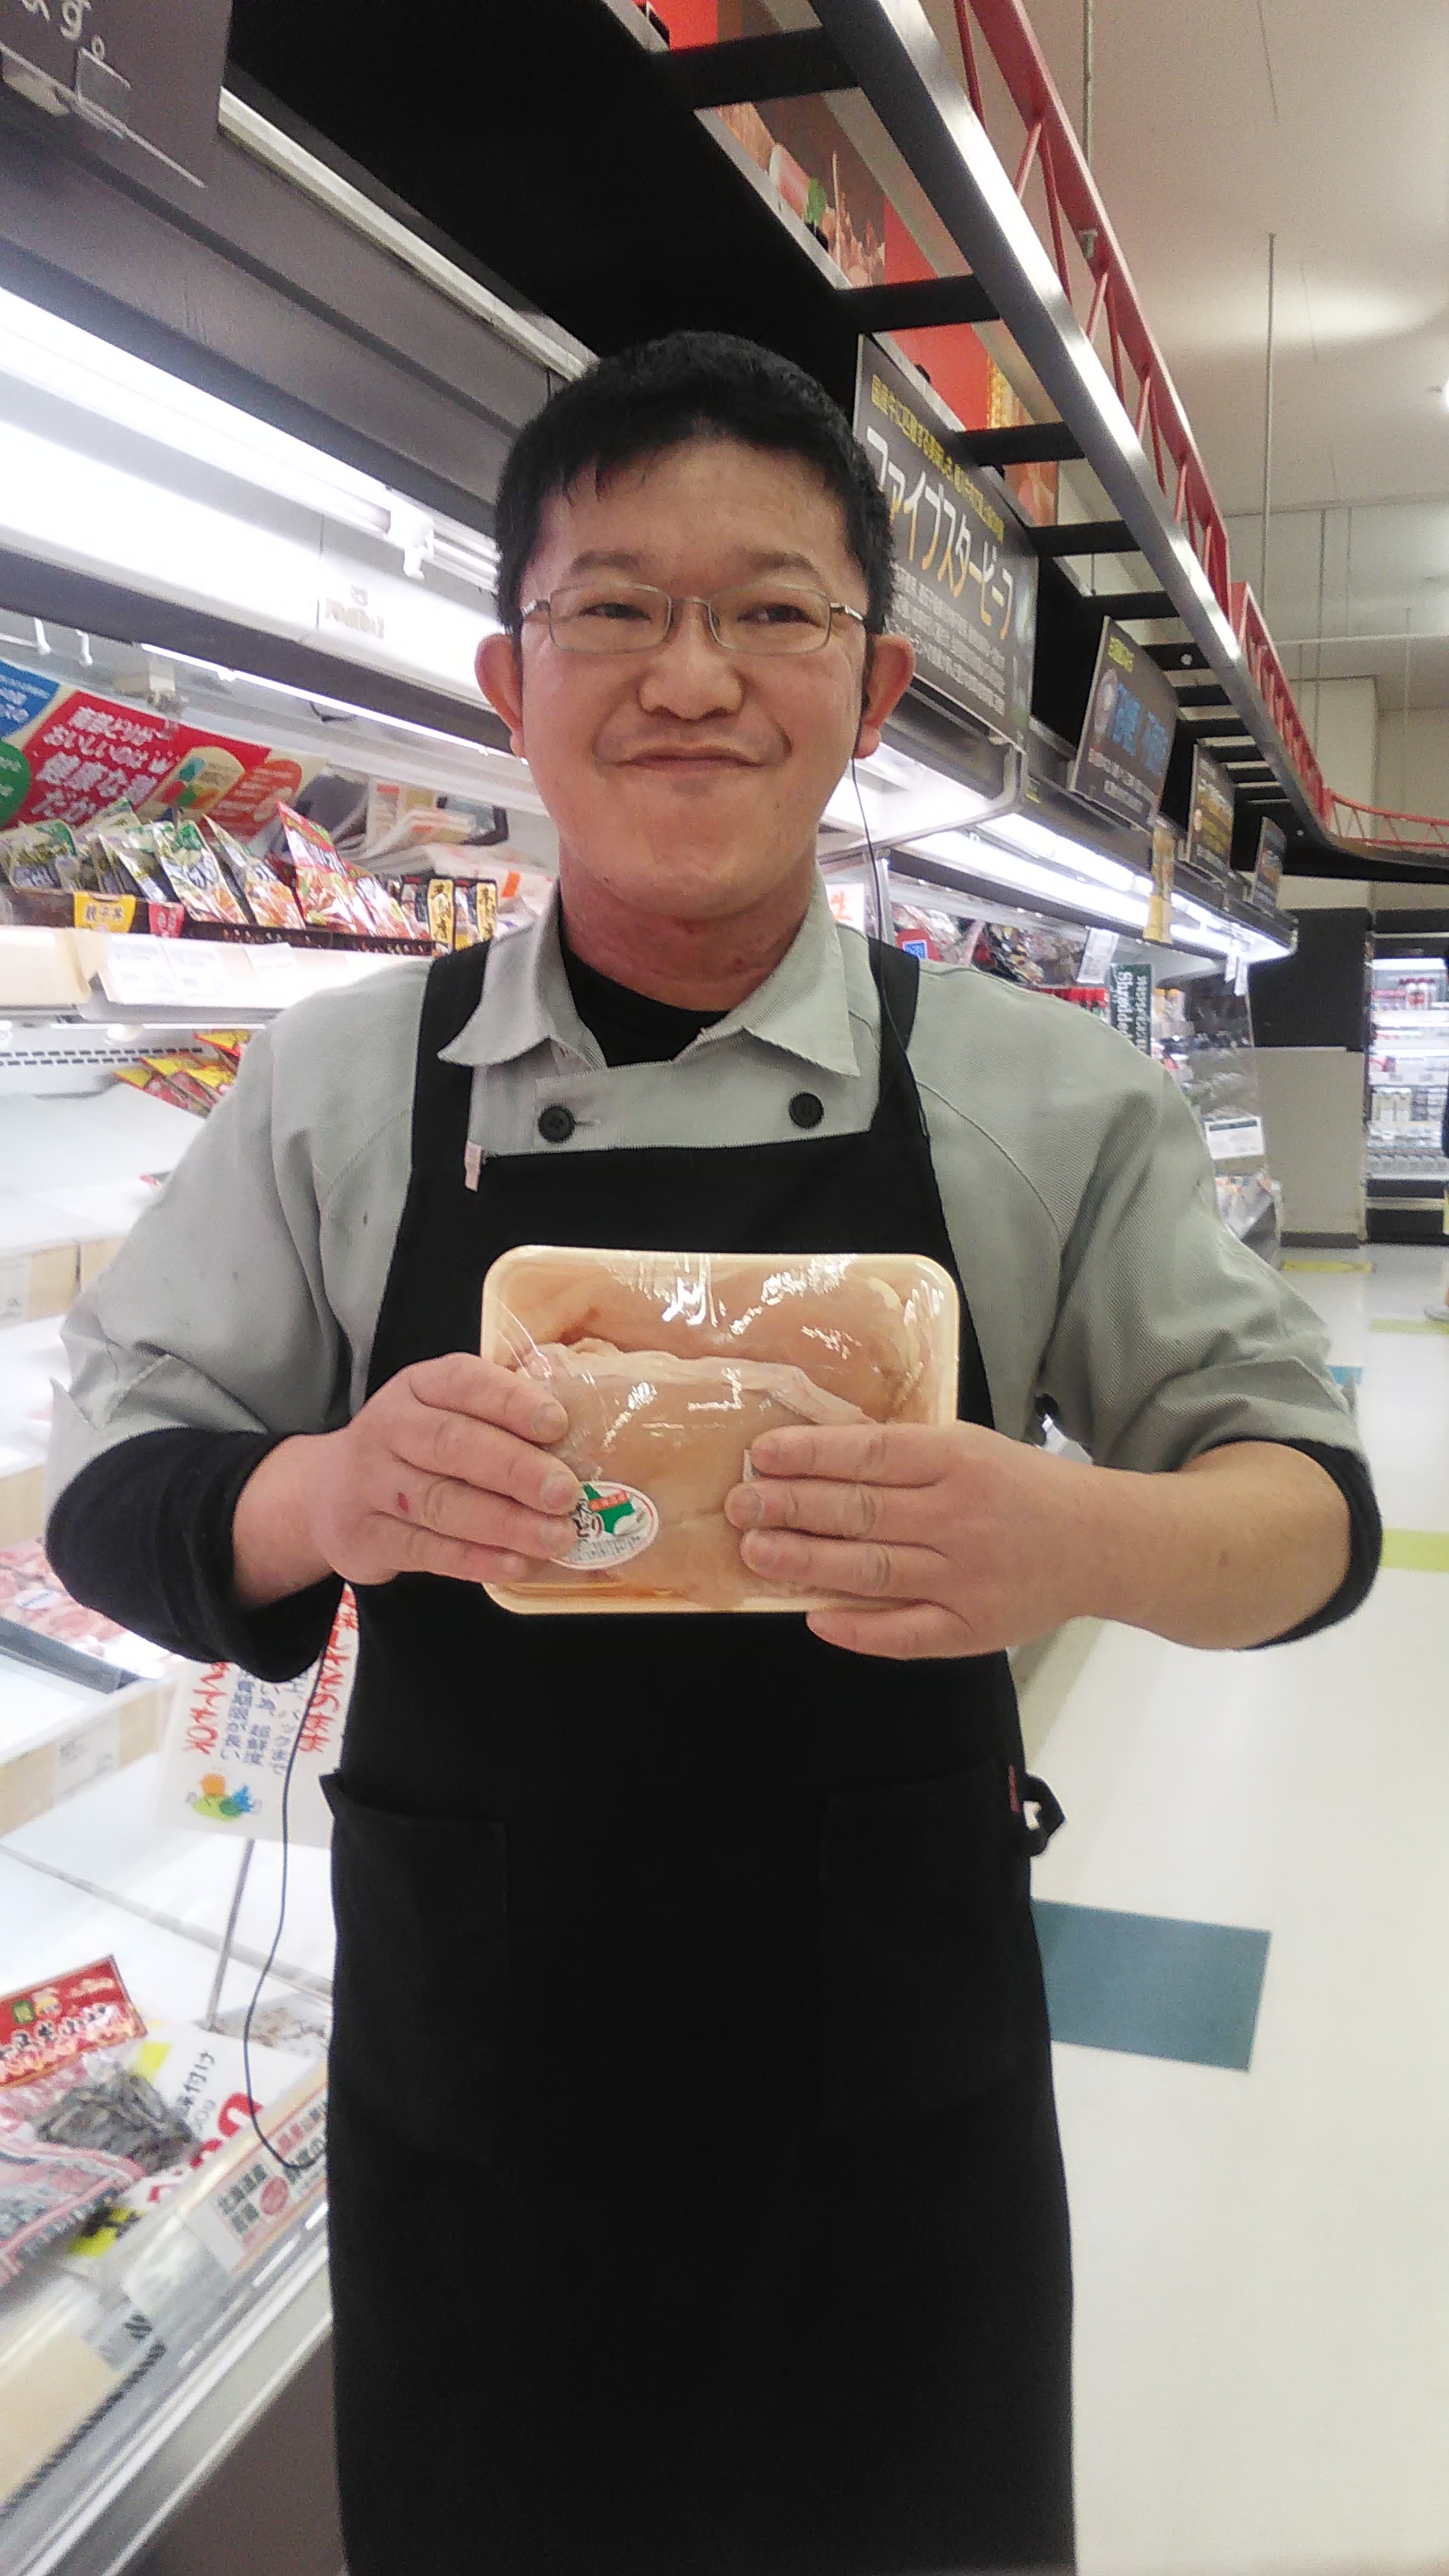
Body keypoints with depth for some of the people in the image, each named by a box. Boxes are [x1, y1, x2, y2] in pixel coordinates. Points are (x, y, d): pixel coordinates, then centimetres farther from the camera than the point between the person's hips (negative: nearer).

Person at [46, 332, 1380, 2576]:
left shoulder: (1046, 1103, -7)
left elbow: (1310, 1505, -4)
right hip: (465, 2106, 1)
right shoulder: (339, 1091, -5)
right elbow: (109, 1488, -1)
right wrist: (324, 1494, -24)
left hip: (898, 2111, 0)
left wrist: (1084, 1539, -27)